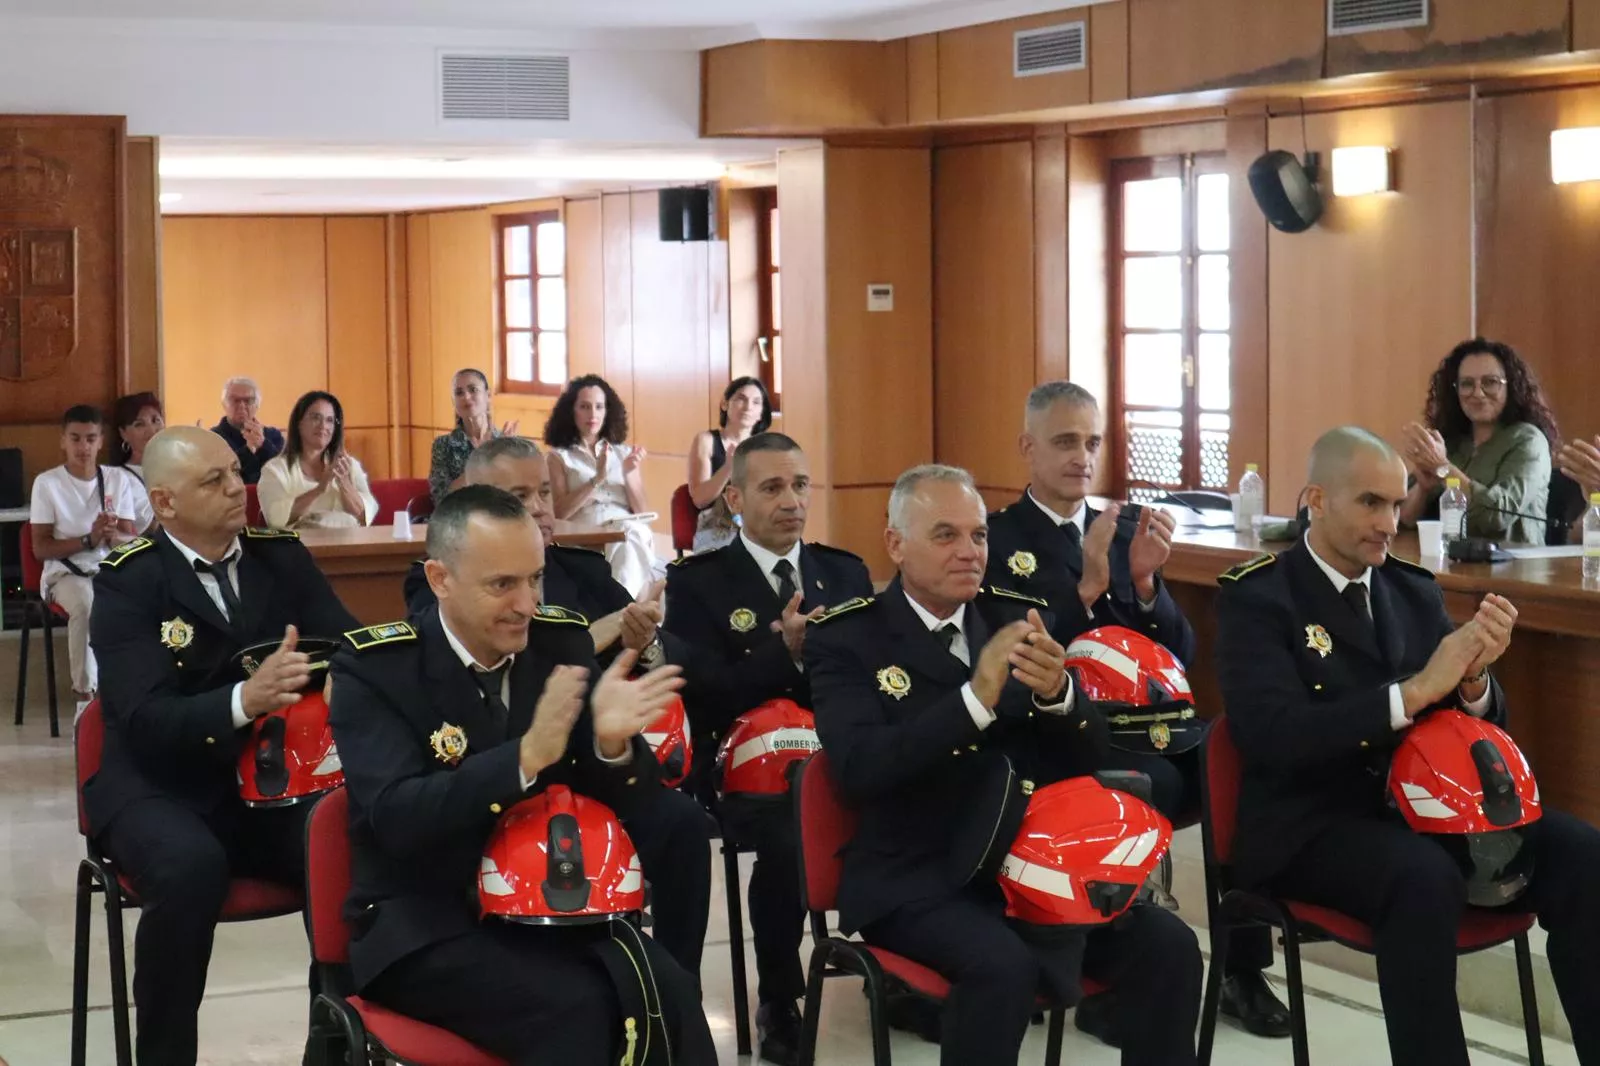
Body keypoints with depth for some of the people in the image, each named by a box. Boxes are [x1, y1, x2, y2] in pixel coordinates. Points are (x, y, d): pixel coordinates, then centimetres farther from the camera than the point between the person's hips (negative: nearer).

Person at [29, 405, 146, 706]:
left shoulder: (118, 479, 6)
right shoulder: (47, 483, -3)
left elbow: (132, 540, 3)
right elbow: (40, 548, -6)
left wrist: (115, 536, -22)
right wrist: (89, 540, -19)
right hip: (65, 572, -3)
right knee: (86, 605, -37)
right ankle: (85, 696, -28)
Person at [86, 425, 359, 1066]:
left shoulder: (282, 556, 6)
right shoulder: (128, 582, -9)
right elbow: (146, 720, -21)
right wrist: (244, 700, -38)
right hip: (161, 787, -3)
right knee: (189, 868, -37)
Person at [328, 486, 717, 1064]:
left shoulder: (561, 641, 3)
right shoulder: (375, 669, -9)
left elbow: (623, 803, 3)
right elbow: (396, 819, -23)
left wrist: (612, 742, -21)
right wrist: (525, 757, -34)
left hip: (548, 906, 4)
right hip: (424, 927, -4)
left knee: (667, 991, -22)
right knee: (574, 1007, -29)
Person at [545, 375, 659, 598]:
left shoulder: (625, 453, 23)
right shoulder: (559, 456, 16)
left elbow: (643, 514, 16)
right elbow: (558, 512, 0)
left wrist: (629, 475, -1)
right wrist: (596, 479, -10)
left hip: (629, 535, 2)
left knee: (634, 532, -39)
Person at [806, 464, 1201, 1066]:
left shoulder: (1018, 618, 9)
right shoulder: (847, 638, -4)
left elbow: (1088, 756, 3)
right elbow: (859, 768, -20)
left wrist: (1057, 693, -21)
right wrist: (975, 698, -32)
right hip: (917, 878, -5)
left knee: (1168, 946, -16)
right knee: (1003, 965, -33)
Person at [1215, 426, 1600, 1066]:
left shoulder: (1416, 592, 13)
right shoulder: (1256, 597, -4)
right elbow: (1273, 735, -19)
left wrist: (1473, 678, -12)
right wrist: (1415, 691, -24)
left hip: (1418, 805, 6)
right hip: (1311, 825, -5)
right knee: (1427, 879, -36)